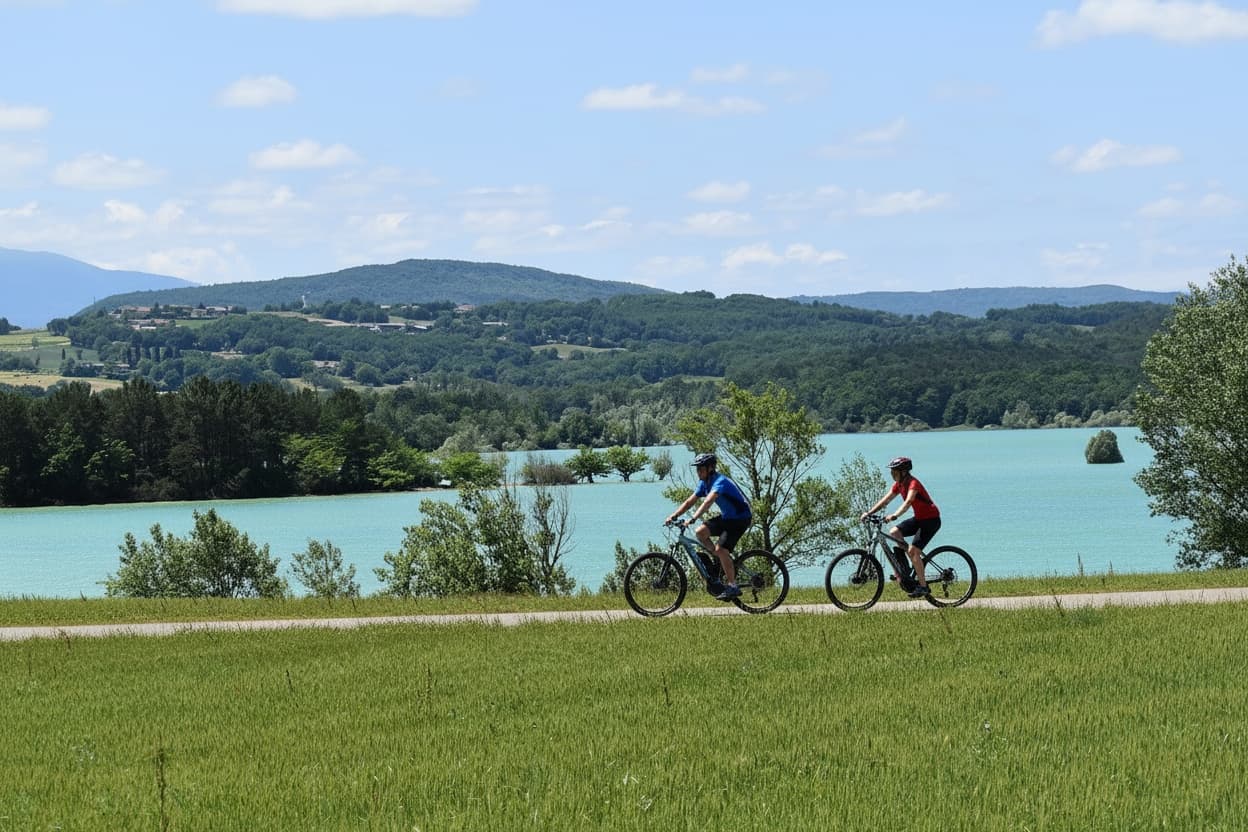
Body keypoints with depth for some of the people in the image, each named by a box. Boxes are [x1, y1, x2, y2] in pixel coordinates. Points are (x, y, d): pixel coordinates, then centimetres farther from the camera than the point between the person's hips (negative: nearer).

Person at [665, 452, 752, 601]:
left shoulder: (720, 482, -26)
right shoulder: (704, 483, 2)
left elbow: (708, 502, -40)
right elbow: (690, 502, 3)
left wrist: (693, 519, -50)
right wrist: (673, 516, -9)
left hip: (740, 518, -9)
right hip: (726, 516, 9)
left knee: (720, 549, -21)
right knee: (701, 532, -9)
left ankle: (733, 587, -12)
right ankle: (723, 562, 6)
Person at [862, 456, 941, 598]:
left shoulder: (913, 483, -23)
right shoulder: (899, 484, 3)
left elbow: (908, 502, -39)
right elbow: (886, 499, 4)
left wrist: (894, 515, -52)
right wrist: (869, 512, -7)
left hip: (931, 519, -9)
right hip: (919, 518, 9)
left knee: (913, 550, -17)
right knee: (894, 532, -4)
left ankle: (923, 586, -12)